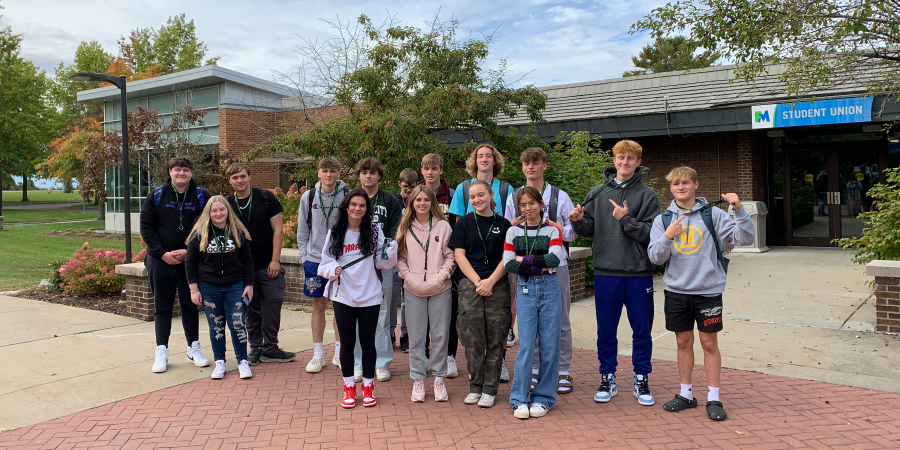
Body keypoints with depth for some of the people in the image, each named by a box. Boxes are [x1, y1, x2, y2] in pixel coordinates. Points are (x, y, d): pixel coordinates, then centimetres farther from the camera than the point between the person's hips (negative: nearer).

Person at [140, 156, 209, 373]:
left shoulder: (201, 196, 1)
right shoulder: (157, 195, 1)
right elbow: (146, 227, 0)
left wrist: (188, 251, -11)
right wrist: (162, 253, -10)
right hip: (161, 260, 0)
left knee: (190, 305, 9)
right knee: (162, 306, 6)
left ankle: (194, 348, 20)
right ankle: (161, 351, 13)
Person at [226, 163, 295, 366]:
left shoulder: (265, 197, -3)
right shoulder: (227, 204, 3)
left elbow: (278, 229, -3)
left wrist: (275, 260, -9)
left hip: (268, 264, -1)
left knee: (272, 305, -1)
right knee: (251, 308, 8)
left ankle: (270, 348, 12)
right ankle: (255, 347, 20)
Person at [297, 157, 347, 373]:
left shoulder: (347, 196, -4)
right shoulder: (308, 197, 2)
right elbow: (302, 230, 8)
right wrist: (304, 256, 2)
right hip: (315, 259, 1)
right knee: (319, 306, 8)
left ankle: (339, 353, 21)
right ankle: (318, 355, 18)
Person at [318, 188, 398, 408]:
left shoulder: (375, 231, 0)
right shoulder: (335, 233, 1)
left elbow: (383, 264, 0)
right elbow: (325, 261, 3)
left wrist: (392, 250, -18)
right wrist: (333, 269, -18)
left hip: (370, 297, 0)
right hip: (343, 297, 0)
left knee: (368, 342, 9)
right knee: (347, 343, 9)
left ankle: (368, 387, 24)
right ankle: (349, 388, 25)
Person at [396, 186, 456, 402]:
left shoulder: (443, 226, 2)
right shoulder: (405, 228, 6)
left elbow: (450, 256, 2)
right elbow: (400, 257, 7)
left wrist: (441, 277, -10)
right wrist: (408, 277, -6)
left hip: (440, 289, -1)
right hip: (413, 290, 1)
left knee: (440, 335, 6)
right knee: (416, 336, 6)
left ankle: (439, 378, 19)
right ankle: (418, 380, 18)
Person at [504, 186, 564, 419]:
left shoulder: (552, 230, 5)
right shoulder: (513, 232, 8)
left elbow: (554, 259, -11)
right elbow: (508, 263, -4)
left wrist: (524, 259, -10)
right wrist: (538, 267, -10)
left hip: (550, 289, 0)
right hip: (526, 290, 0)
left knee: (549, 346, 3)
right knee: (526, 346, -3)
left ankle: (543, 398, 16)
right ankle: (519, 400, 8)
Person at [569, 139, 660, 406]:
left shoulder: (647, 195, 1)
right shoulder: (598, 193, 7)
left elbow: (652, 234, -8)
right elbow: (588, 229, 8)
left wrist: (626, 219, -17)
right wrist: (579, 221, -13)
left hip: (639, 274, -1)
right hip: (606, 272, 1)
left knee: (642, 330, 8)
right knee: (606, 330, 9)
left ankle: (641, 380, 24)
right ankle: (607, 379, 24)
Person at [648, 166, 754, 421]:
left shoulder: (712, 215, -1)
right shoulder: (663, 219, 4)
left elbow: (744, 238, -7)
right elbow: (655, 257, -1)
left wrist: (739, 210, -20)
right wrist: (667, 237, -19)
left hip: (708, 289, -2)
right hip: (676, 290, 2)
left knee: (709, 343, 4)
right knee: (683, 342, 11)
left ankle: (713, 398, 15)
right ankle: (686, 394, 24)